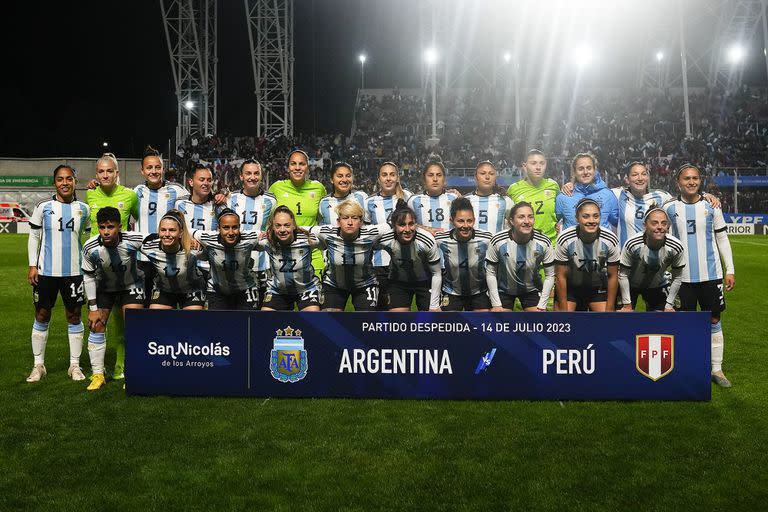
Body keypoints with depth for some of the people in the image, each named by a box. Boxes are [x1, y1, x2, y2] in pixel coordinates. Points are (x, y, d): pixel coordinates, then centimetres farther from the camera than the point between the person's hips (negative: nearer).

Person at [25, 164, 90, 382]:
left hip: (74, 272, 1)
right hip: (46, 272, 0)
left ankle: (75, 365, 16)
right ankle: (38, 365, 18)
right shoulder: (43, 207, 1)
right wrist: (32, 265, -2)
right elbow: (34, 237, 4)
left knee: (74, 316, 7)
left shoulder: (83, 209, 4)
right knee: (42, 316, 7)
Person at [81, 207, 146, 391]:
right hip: (103, 287, 2)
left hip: (131, 285, -1)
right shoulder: (90, 248, -26)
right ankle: (98, 375, 13)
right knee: (96, 327, -2)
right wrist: (93, 308, -10)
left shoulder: (133, 240, -31)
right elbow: (88, 277, -12)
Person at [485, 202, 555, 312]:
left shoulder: (544, 243, -21)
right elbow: (490, 273, -13)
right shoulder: (497, 241, -25)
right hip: (503, 289, -1)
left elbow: (550, 276, -10)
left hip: (531, 289, 1)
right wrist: (496, 304, -14)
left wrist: (542, 305, -14)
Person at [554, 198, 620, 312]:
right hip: (569, 286, -1)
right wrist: (564, 309, -12)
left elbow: (612, 276, -8)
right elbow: (561, 276, -15)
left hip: (598, 287, 1)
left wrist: (610, 309, -6)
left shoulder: (610, 240, -21)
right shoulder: (564, 239, -26)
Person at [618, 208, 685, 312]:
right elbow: (623, 275, -19)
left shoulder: (676, 247, -25)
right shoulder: (632, 244, -31)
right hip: (631, 285, -2)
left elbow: (677, 278, -10)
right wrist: (627, 305, -14)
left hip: (658, 287, 2)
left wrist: (669, 305, -8)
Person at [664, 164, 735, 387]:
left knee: (713, 320, 5)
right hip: (683, 275, 0)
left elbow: (722, 239, 7)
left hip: (710, 274, 1)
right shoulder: (669, 208, 1)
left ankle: (717, 368, 14)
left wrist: (730, 270, 3)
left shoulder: (711, 206, 3)